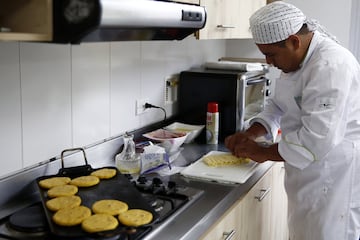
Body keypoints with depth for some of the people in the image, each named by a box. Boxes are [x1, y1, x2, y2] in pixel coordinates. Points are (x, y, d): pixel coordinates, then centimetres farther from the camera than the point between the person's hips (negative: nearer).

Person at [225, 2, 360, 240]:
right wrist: (251, 133, 0)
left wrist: (264, 152, -20)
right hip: (311, 171, 9)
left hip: (335, 175, -9)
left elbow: (318, 139, -31)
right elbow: (279, 105, 16)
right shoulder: (299, 58, 6)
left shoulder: (330, 66, -26)